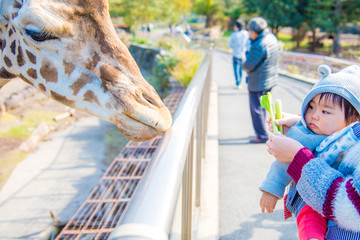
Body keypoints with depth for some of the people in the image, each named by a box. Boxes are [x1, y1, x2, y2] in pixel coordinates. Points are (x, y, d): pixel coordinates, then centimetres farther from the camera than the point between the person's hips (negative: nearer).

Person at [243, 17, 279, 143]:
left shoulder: (259, 46, -26)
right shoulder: (272, 38, 3)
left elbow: (248, 66, -21)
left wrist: (244, 65, 1)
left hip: (258, 83, -9)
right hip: (270, 80, 9)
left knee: (256, 109, 3)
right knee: (262, 107, 20)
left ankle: (262, 136, 10)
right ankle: (261, 132, 31)